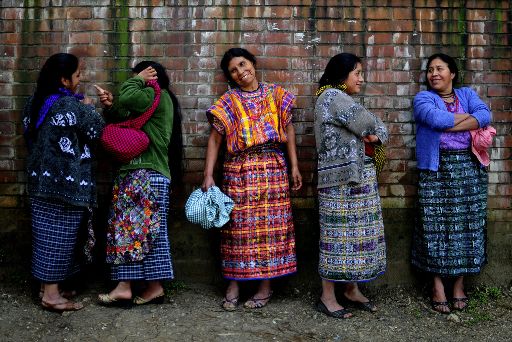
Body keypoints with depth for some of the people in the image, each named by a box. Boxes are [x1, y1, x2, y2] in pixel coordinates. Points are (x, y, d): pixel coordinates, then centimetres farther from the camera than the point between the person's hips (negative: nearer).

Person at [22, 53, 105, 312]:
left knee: (46, 233, 14)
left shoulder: (35, 103, 8)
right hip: (66, 182, -8)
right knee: (60, 236, -1)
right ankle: (51, 294, 5)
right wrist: (88, 108, 10)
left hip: (41, 180, 8)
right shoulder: (71, 105, -17)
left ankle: (46, 286, 23)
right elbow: (99, 131, -7)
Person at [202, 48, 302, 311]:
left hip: (273, 168, 1)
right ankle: (233, 284, 12)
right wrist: (208, 175, -6)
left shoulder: (276, 94, 8)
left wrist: (294, 166, 4)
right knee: (239, 226, 1)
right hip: (239, 171, -1)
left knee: (271, 225, 3)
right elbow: (214, 140, 2)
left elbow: (288, 129, 10)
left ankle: (266, 285, 13)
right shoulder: (228, 102, 4)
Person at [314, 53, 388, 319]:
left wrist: (375, 136, -5)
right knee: (339, 235, -4)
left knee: (357, 233, 11)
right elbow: (368, 123, -13)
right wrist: (373, 132, 8)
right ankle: (327, 297, 5)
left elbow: (380, 130, 16)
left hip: (360, 177, 9)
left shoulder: (344, 100, 21)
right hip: (341, 180, -9)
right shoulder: (331, 97, -9)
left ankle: (352, 290, 21)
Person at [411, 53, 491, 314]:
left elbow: (485, 115, -6)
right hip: (436, 169, -2)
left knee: (466, 225, 3)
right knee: (435, 226, -3)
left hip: (469, 168, 2)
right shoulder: (423, 98, 6)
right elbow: (435, 119, -16)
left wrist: (449, 126, -14)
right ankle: (437, 285, 6)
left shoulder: (467, 94, 14)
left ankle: (459, 284, 13)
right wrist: (467, 116, -4)